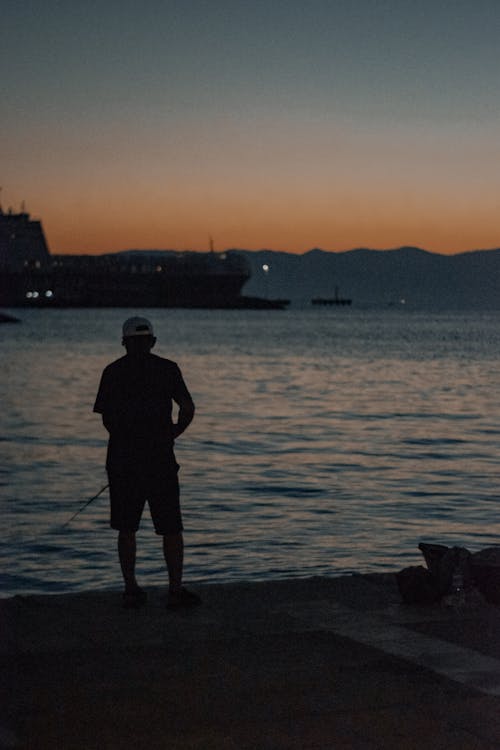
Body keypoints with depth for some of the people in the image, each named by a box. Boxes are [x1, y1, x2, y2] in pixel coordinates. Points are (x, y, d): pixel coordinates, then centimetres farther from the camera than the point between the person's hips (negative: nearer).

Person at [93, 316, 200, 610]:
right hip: (160, 458, -1)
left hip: (122, 457, 1)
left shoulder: (113, 372, 3)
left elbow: (107, 418, 2)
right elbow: (188, 408, -5)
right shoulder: (167, 368, 0)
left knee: (127, 528, 11)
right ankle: (176, 589, 1)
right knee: (171, 528, 6)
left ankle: (131, 589, 9)